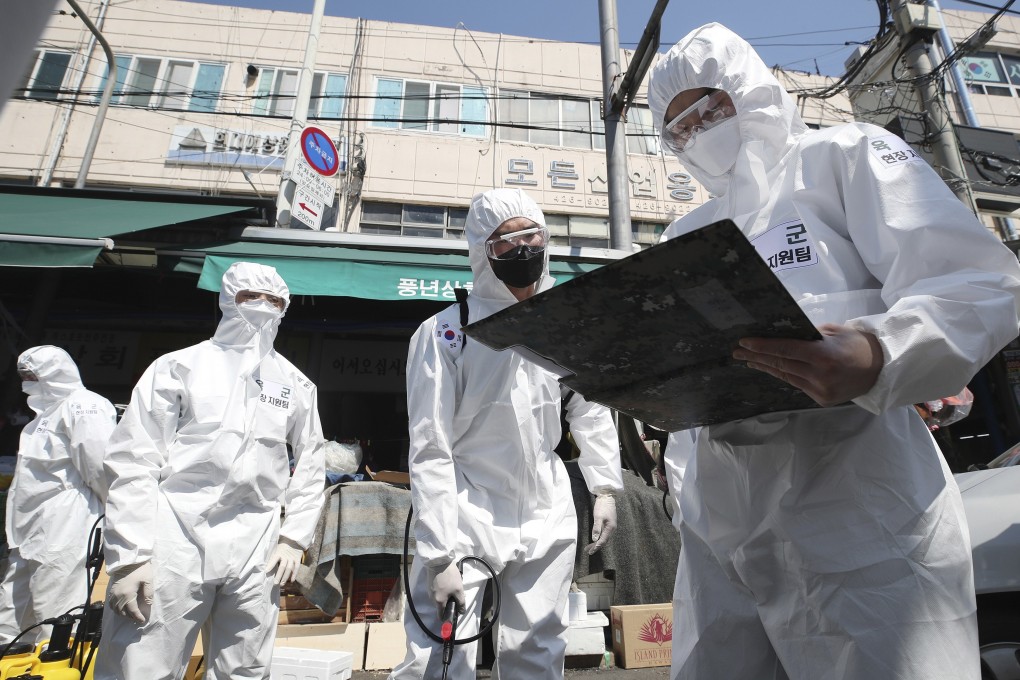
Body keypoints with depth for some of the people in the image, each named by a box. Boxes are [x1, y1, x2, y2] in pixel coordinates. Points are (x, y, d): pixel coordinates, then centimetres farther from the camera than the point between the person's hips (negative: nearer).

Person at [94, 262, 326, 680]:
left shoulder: (296, 385, 10)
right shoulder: (179, 366, 3)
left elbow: (311, 465, 15)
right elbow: (133, 460, -2)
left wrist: (295, 537, 7)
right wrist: (129, 556, -7)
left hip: (255, 548, 3)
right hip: (174, 537, -2)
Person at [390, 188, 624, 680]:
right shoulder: (444, 333, -12)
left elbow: (591, 408, 13)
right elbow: (430, 452, -13)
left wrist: (605, 487, 8)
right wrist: (440, 556, -14)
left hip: (547, 516, 4)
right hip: (465, 515, -3)